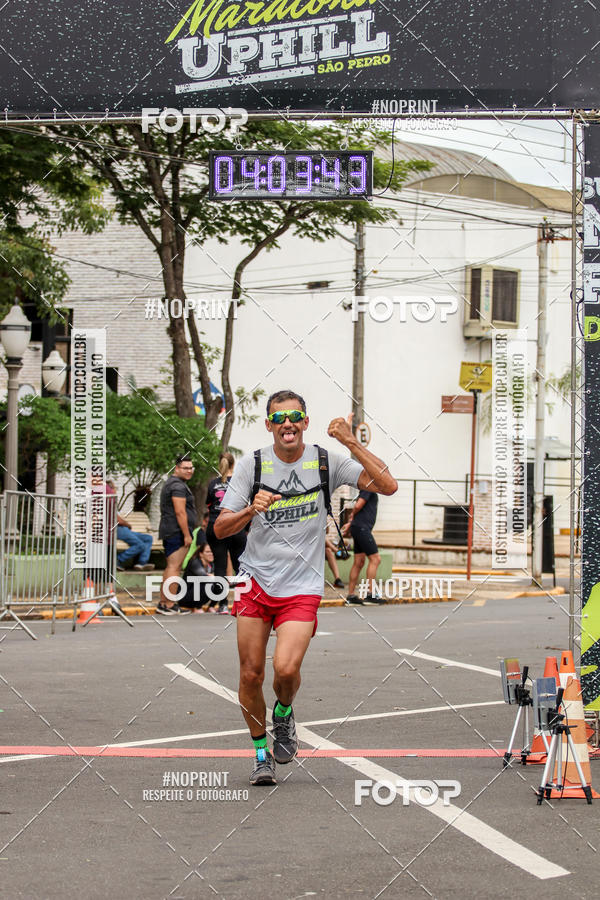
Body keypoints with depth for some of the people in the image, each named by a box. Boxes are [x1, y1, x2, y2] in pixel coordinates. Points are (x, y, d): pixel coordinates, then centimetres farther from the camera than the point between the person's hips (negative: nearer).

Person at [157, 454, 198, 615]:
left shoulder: (170, 483, 21)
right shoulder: (178, 486, -13)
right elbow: (180, 512, -20)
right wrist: (187, 535, -19)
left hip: (169, 533, 11)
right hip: (177, 532, -11)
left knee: (171, 567, 15)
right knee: (174, 567, -11)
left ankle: (163, 602, 18)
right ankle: (169, 605, -13)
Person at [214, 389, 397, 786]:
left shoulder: (327, 462, -2)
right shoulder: (252, 464, -1)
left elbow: (387, 486, -11)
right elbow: (221, 529, -1)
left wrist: (352, 443, -19)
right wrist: (251, 509, -21)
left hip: (302, 588, -2)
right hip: (256, 581, 2)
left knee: (286, 668, -20)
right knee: (251, 675, 1)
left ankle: (285, 712, 15)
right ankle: (261, 752, 24)